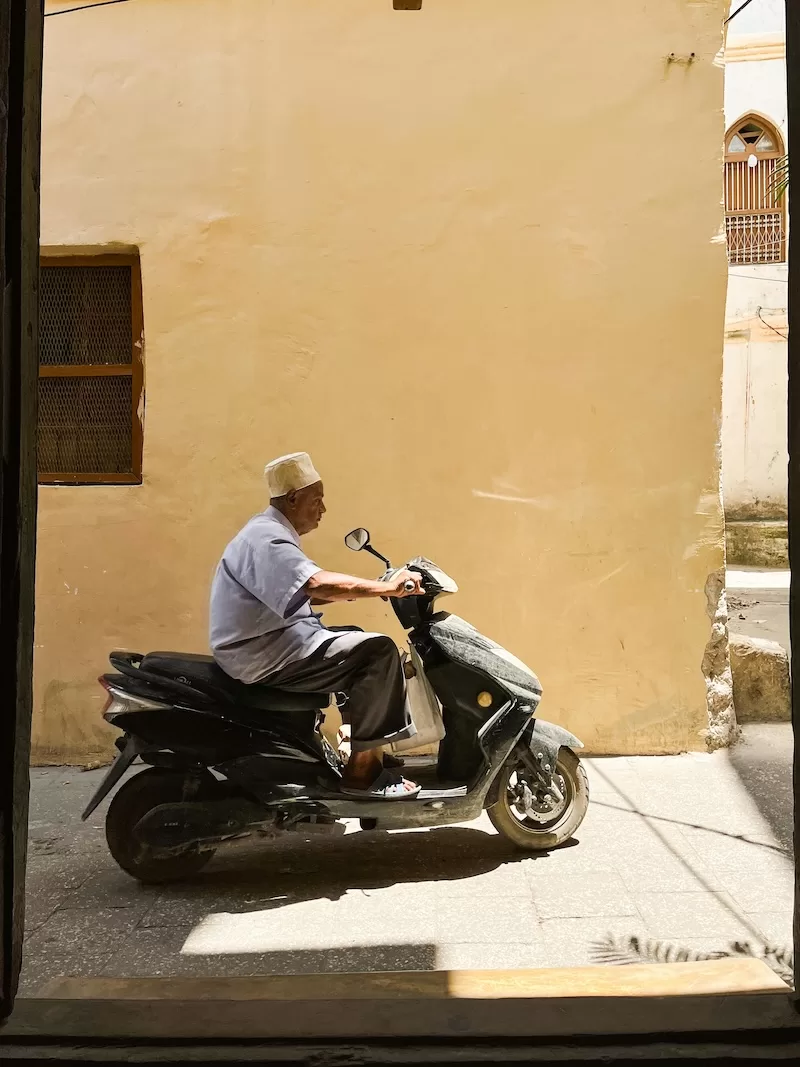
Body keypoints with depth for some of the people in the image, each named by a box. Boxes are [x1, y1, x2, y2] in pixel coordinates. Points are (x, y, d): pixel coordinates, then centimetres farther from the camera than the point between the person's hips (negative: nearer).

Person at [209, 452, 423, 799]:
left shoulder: (270, 532, 16)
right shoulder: (266, 538, -19)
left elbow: (302, 594, 18)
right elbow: (318, 584, -34)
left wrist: (355, 589, 6)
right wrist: (387, 587, -28)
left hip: (272, 643, 11)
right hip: (264, 656, -11)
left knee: (362, 644, 18)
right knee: (378, 652, -17)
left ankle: (370, 752, 21)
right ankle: (362, 769, -12)